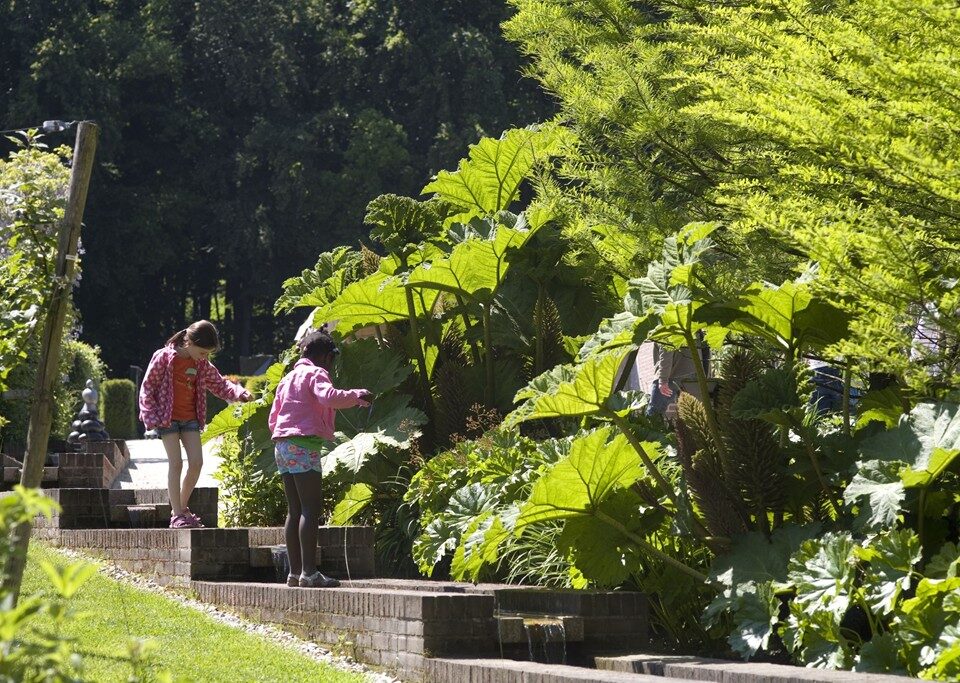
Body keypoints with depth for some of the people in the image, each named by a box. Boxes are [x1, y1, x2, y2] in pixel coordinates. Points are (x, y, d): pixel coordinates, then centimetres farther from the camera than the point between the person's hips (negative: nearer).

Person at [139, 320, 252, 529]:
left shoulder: (202, 364, 6)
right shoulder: (164, 358, -11)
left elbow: (219, 384, 15)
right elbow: (147, 387, -7)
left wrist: (239, 393, -4)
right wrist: (151, 417, -13)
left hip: (190, 418, 5)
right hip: (168, 418, -5)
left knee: (196, 462, -4)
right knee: (176, 463, -10)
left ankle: (183, 507, 13)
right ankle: (177, 515, -6)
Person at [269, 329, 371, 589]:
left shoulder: (288, 378, 23)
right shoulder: (315, 373, -3)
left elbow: (274, 418, 23)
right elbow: (328, 397, -23)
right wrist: (357, 396, -12)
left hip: (282, 444, 9)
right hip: (305, 444, -9)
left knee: (295, 511, 10)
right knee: (311, 509, -12)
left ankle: (295, 572, 9)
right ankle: (309, 572, -18)